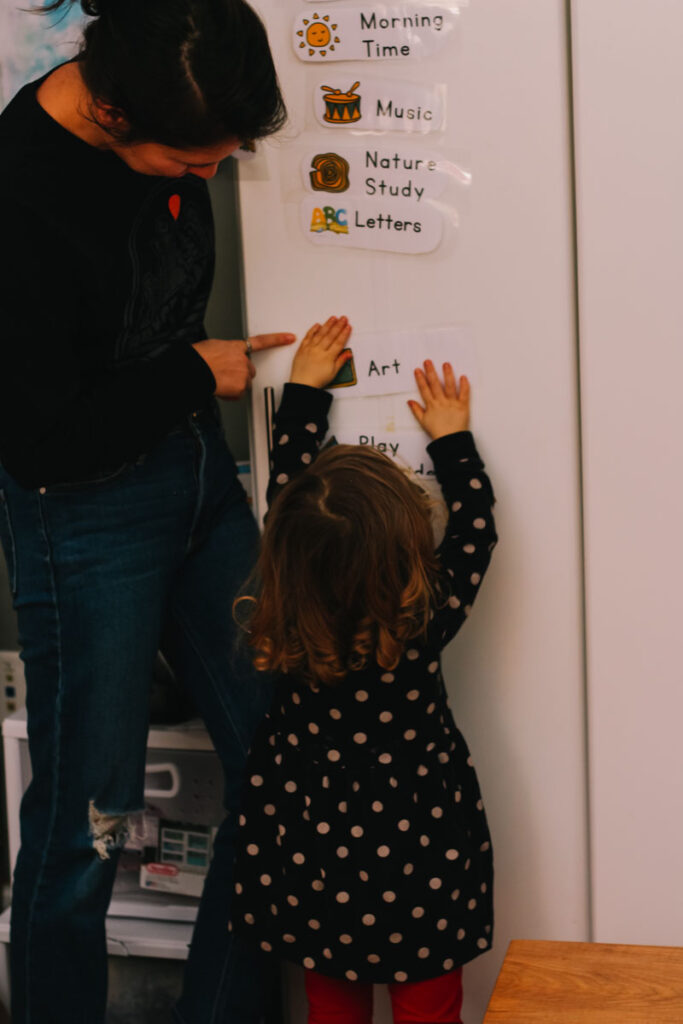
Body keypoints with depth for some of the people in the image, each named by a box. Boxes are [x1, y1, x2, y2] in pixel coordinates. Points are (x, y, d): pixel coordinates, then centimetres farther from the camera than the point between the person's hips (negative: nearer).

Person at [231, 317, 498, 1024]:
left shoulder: (282, 617, -15)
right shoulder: (423, 622, -22)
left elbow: (285, 484, -2)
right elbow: (474, 528, -4)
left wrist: (303, 391, 9)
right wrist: (451, 441, 7)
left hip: (312, 850, 3)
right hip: (416, 853, -2)